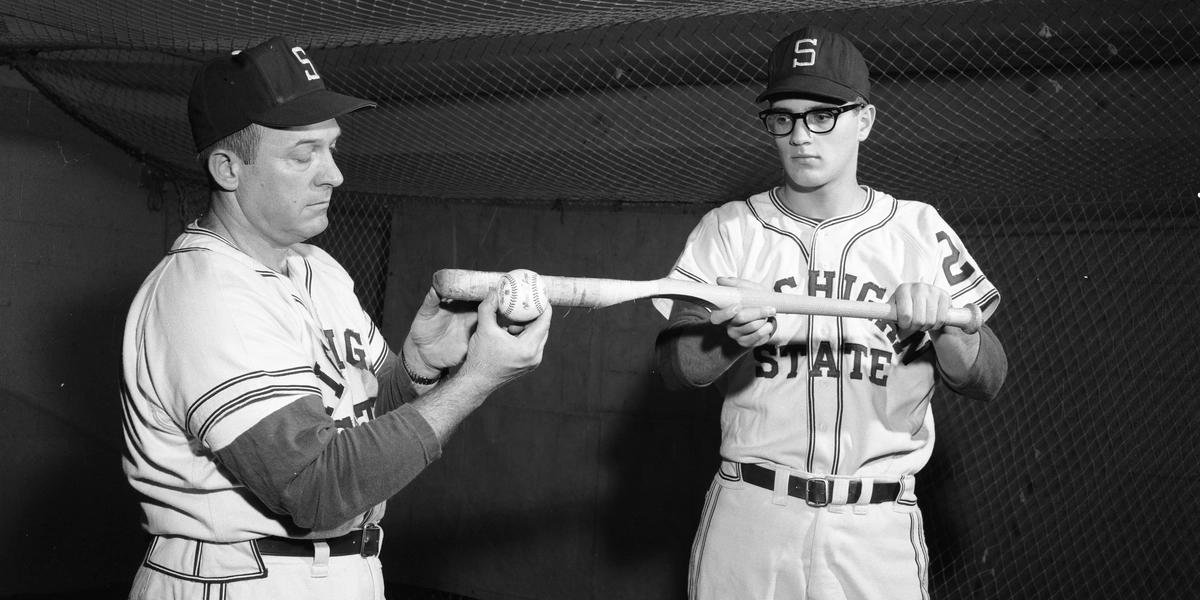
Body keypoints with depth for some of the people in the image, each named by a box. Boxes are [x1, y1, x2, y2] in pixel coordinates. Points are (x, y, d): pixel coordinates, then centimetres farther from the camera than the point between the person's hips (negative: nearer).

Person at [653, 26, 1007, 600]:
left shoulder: (918, 229, 3)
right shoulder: (728, 228, 4)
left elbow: (987, 380, 0)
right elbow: (673, 368, -7)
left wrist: (942, 324, -20)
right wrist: (735, 335, -27)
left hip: (877, 529, 0)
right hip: (748, 516, 0)